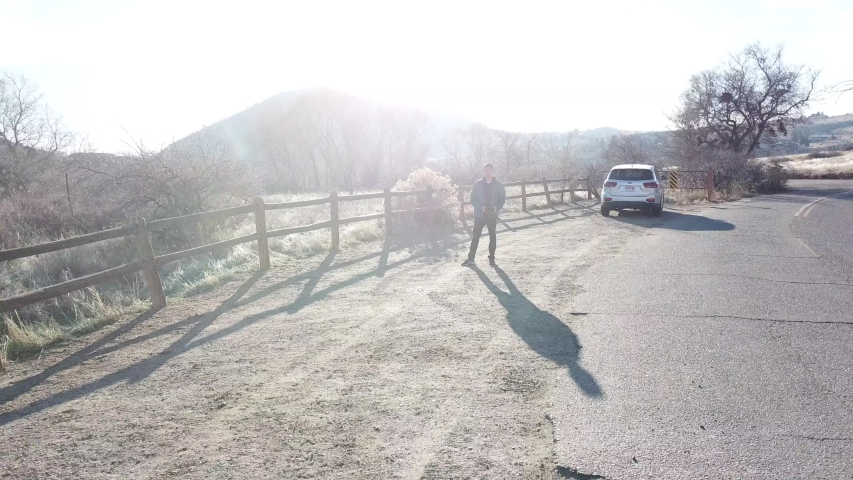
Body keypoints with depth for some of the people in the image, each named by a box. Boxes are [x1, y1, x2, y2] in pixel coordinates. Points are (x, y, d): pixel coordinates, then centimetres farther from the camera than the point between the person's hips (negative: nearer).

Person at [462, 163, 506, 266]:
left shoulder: (498, 185, -2)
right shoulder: (478, 184, -2)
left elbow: (503, 198, 4)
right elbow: (473, 199, -2)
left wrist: (497, 207, -15)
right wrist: (481, 207, -18)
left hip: (492, 215, 1)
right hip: (479, 214, 0)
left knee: (492, 237, 8)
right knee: (475, 237, 1)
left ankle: (491, 258, 19)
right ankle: (471, 258, 6)